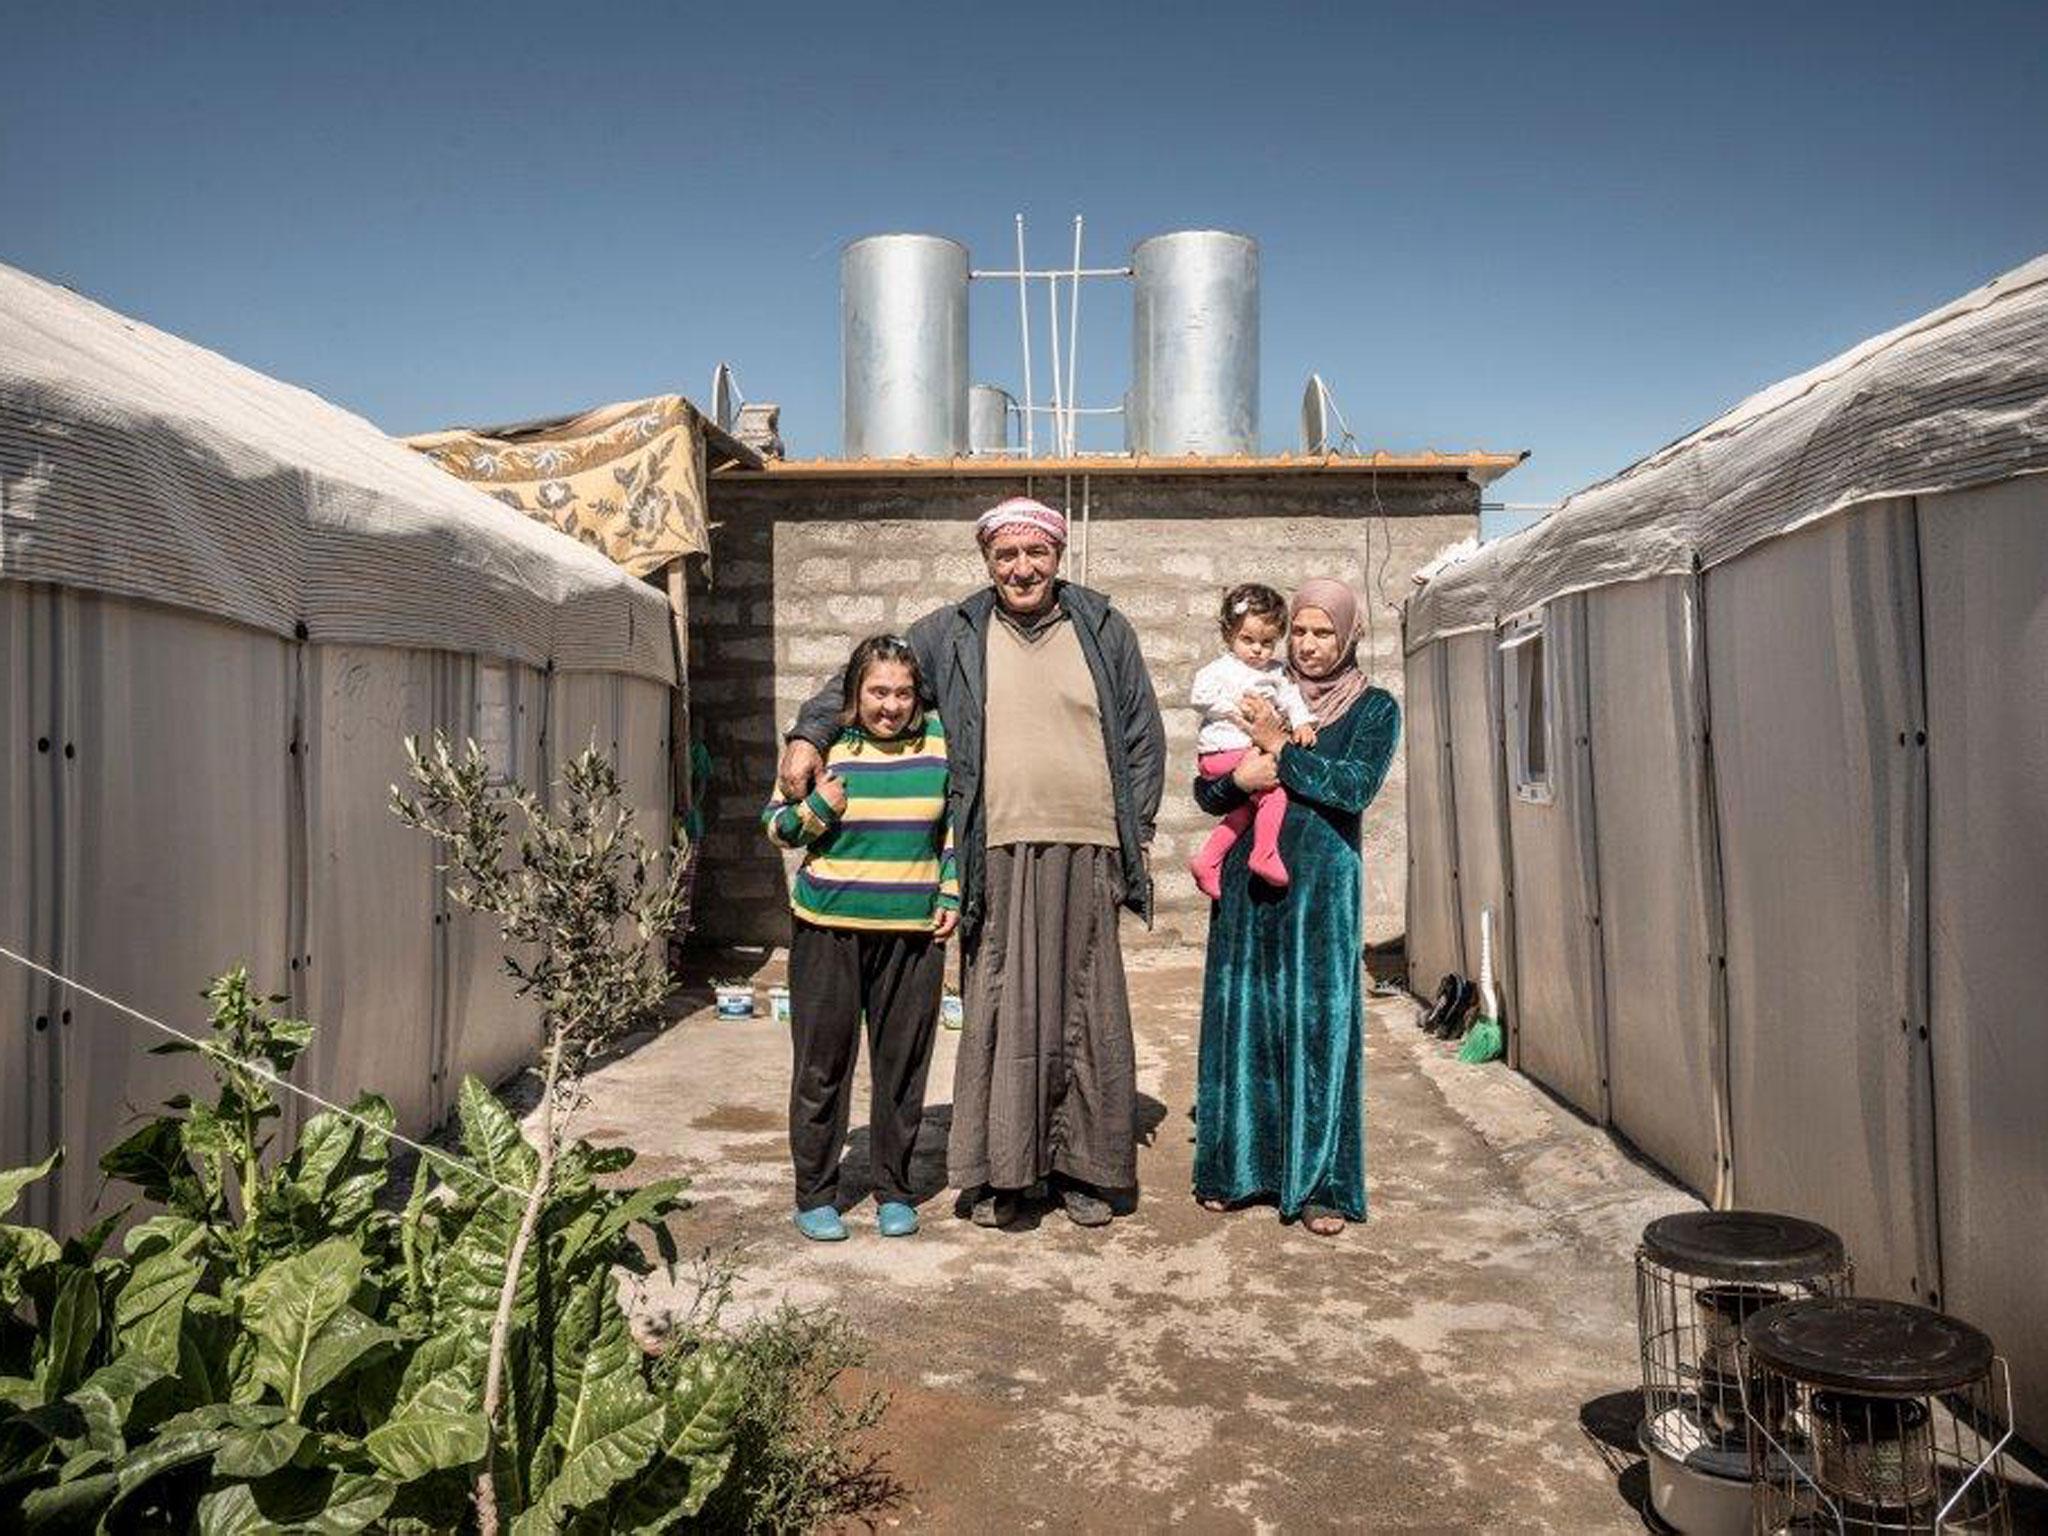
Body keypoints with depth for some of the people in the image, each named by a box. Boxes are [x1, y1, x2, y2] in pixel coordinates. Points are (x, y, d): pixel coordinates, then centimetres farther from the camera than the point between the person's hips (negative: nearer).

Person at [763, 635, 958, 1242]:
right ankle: (815, 1194, 19)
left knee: (902, 1062, 8)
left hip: (913, 930, 2)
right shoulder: (825, 744, -2)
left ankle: (894, 1191, 24)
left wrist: (951, 897, 7)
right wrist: (816, 809, -13)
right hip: (829, 928, -1)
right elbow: (777, 821, 7)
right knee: (823, 1063, 4)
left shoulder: (939, 742, 4)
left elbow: (956, 827, 15)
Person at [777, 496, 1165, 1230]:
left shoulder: (1104, 630, 11)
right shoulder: (952, 634, 9)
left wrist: (1137, 832, 7)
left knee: (1088, 1010, 5)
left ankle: (1080, 1166, 17)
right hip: (999, 855, -1)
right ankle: (997, 1170, 9)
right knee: (1000, 1010, -3)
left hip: (1087, 851, 1)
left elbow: (1143, 735, 13)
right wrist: (808, 733, -3)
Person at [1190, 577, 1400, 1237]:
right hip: (1248, 879, 3)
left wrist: (1279, 748, -12)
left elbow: (1355, 786, -11)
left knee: (1319, 1023, -2)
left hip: (1322, 881, -3)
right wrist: (1239, 778, -12)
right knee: (1242, 1017, 6)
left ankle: (1320, 1184, 6)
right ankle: (1234, 1169, 18)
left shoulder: (1374, 708, 5)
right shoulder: (1259, 700, 12)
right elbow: (1206, 792, 9)